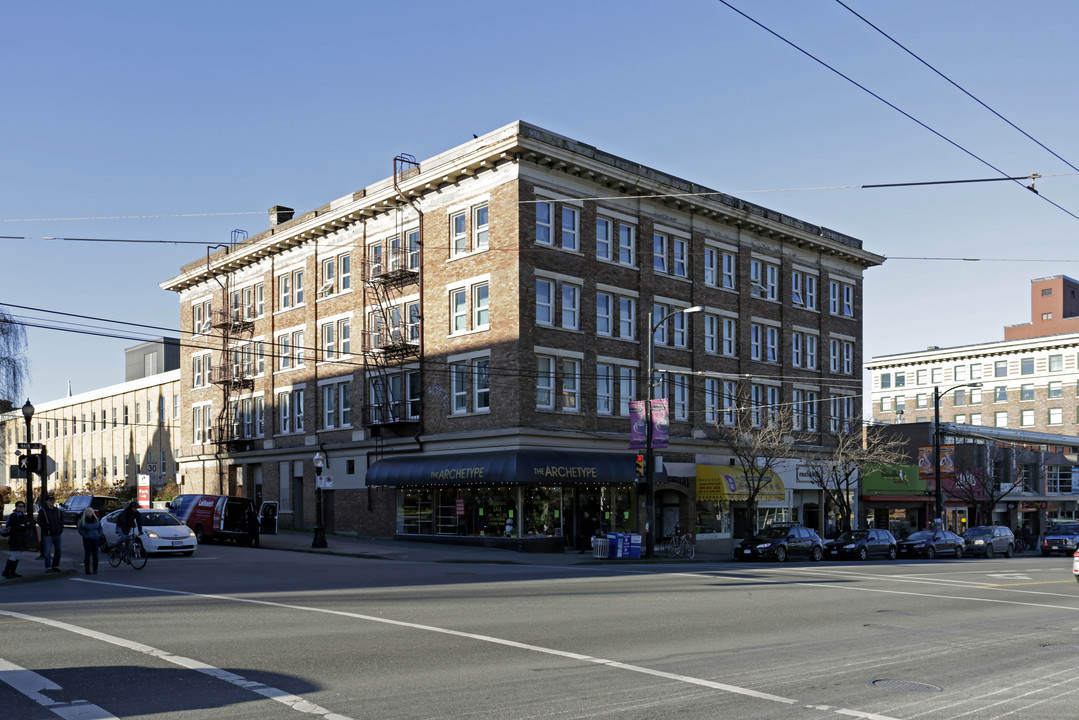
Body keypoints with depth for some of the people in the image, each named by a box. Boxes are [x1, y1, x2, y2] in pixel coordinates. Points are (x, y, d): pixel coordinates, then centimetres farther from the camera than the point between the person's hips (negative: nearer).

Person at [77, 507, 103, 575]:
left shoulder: (96, 520, 8)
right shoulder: (82, 521, -2)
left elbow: (100, 528, 17)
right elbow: (80, 530, 0)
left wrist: (99, 535, 2)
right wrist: (86, 536, -11)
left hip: (96, 539, 3)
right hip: (87, 540, -3)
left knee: (95, 555, 5)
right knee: (87, 555, -5)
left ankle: (95, 570, 12)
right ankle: (87, 570, 2)